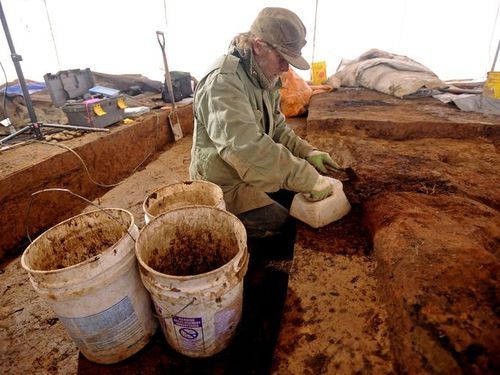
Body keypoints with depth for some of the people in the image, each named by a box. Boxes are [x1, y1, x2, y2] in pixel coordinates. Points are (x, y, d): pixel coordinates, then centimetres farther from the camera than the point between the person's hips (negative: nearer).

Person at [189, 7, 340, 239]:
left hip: (251, 172, 9)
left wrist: (307, 152, -8)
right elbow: (248, 149, -39)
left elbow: (277, 128, 10)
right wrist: (309, 179, -34)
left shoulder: (264, 78, 4)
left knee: (300, 194, 9)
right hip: (224, 184, -9)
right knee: (283, 225, -15)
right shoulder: (223, 81, -27)